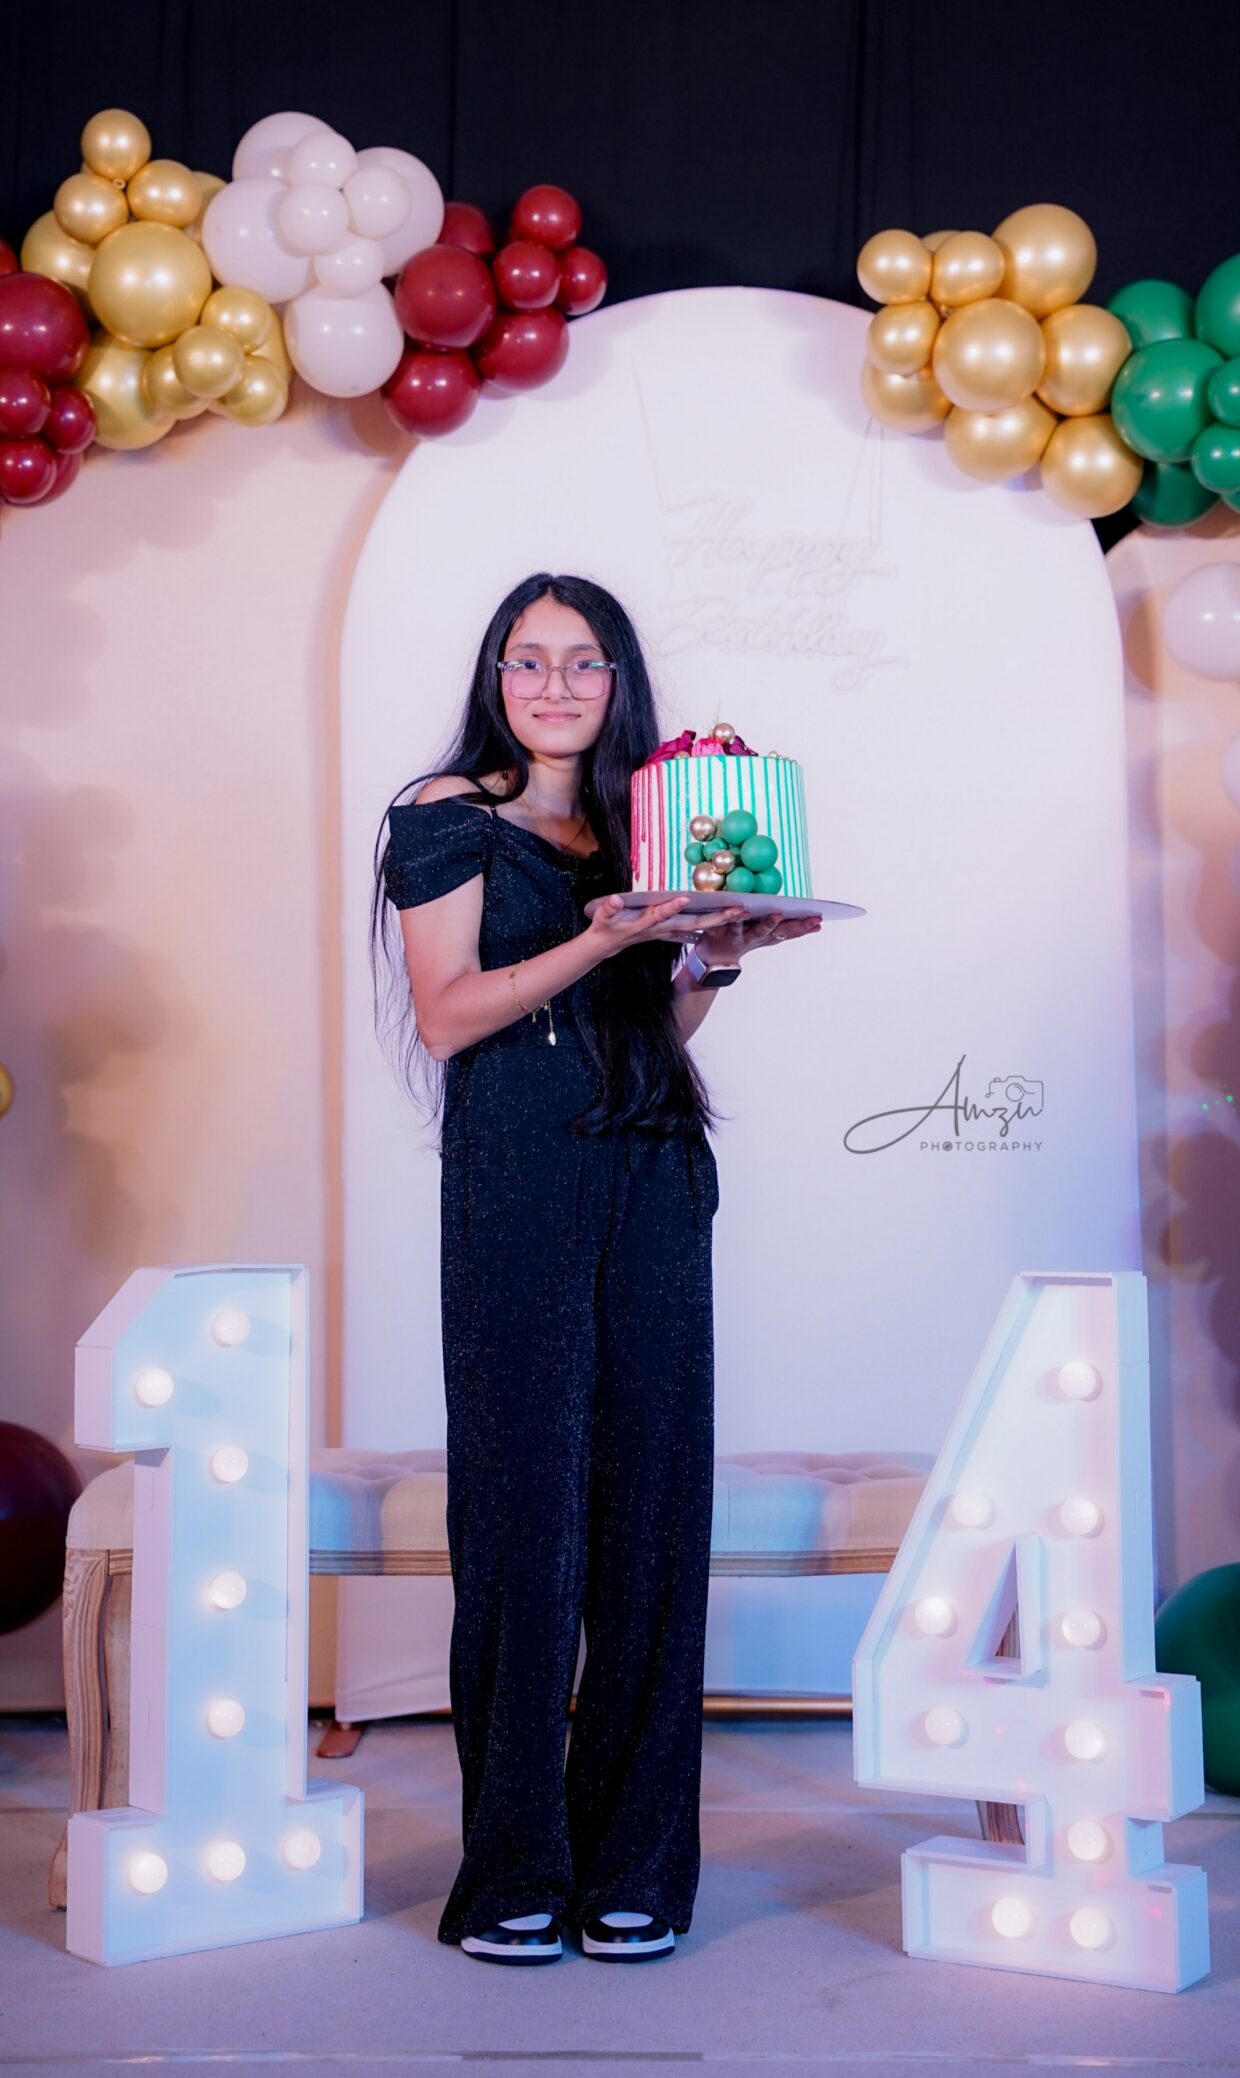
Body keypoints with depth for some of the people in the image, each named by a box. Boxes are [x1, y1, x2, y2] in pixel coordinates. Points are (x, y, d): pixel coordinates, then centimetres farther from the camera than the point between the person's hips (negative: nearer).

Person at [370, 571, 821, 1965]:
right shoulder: (447, 815, 5)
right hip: (516, 1180, -4)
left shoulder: (642, 828, 19)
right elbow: (445, 1015, -6)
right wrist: (601, 940, -14)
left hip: (653, 1182, 5)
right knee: (524, 1500, -4)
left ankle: (633, 1864, 8)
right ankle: (512, 1871, 3)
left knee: (651, 1503, 1)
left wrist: (711, 956, 2)